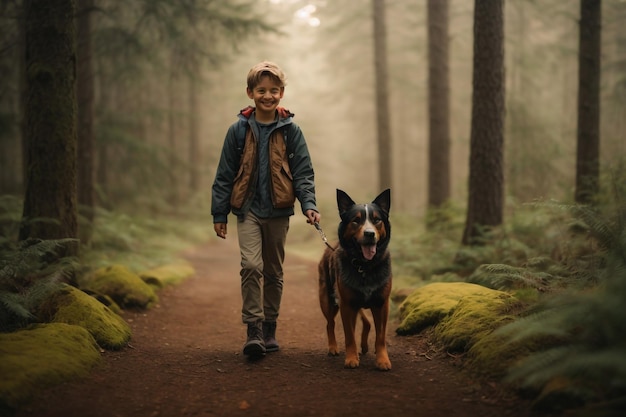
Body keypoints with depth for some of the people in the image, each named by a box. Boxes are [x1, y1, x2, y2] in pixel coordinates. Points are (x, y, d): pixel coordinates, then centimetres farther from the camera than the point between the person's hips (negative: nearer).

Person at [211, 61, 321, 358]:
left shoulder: (290, 130, 1)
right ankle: (253, 329, -13)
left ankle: (269, 329, 22)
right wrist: (219, 213, 4)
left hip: (278, 212, 1)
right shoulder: (239, 130, 1)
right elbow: (225, 174, 5)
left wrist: (309, 204, -13)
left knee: (274, 272, 10)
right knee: (251, 265, -17)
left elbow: (303, 172, 2)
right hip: (248, 210, -1)